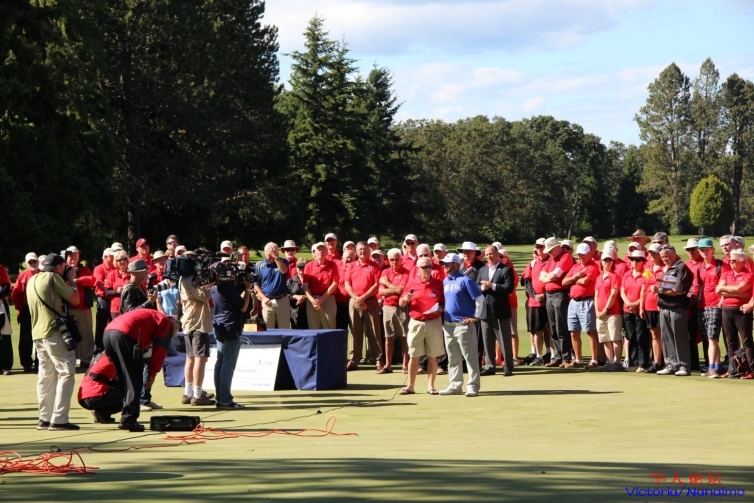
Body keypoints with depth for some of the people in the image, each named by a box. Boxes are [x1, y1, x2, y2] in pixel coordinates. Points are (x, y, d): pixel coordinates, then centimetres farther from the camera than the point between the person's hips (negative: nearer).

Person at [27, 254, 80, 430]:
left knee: (46, 376, 12)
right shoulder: (53, 277, -7)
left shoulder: (32, 280, 17)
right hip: (54, 332, -8)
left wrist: (66, 282, 23)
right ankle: (59, 419, -13)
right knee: (66, 373, -7)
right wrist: (71, 279, 7)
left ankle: (45, 419, 12)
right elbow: (75, 298, -8)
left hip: (37, 334, 8)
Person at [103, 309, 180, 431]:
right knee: (135, 381, -2)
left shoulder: (152, 317, 38)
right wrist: (152, 374, 6)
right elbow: (160, 351, 3)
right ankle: (128, 420, -9)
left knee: (124, 380, 17)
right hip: (125, 335, -8)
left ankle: (127, 417, 17)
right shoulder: (168, 324, 15)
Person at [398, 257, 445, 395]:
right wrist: (405, 299, -14)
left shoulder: (438, 284, 3)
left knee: (433, 356, 3)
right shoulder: (411, 283, 3)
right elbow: (401, 304, 8)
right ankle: (410, 386, 7)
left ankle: (430, 385, 10)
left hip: (434, 323, 0)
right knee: (413, 356, 3)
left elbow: (444, 303, 8)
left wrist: (440, 309, -13)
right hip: (416, 323, 0)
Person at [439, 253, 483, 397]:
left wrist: (476, 316, -10)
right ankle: (455, 385, 18)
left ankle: (473, 385, -2)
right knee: (453, 358, 11)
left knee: (470, 356, -4)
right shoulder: (445, 281, 12)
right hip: (448, 325, 8)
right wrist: (443, 316, 14)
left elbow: (480, 298, -10)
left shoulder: (465, 280, -9)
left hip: (464, 324, -7)